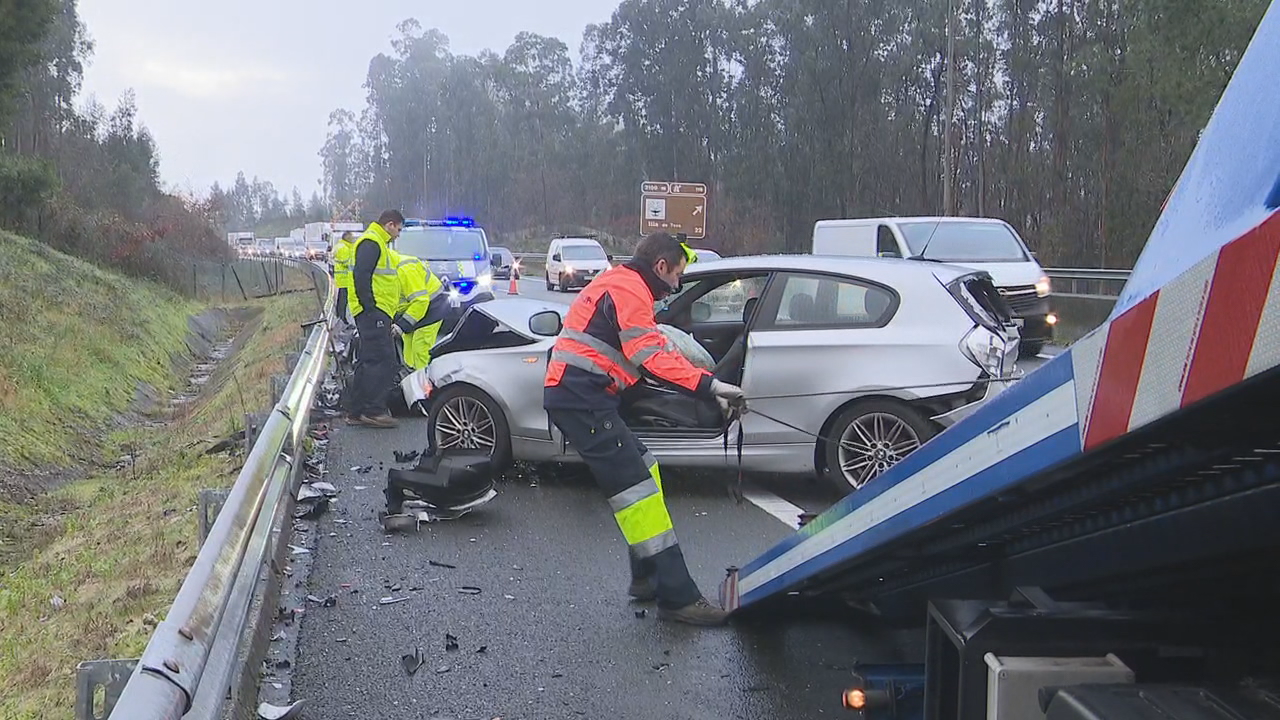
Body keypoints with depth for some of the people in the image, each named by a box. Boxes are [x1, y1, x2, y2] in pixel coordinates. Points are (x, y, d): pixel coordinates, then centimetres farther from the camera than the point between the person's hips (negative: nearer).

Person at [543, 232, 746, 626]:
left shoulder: (620, 283, 24)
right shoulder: (629, 289, -9)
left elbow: (651, 350, 23)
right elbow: (653, 356, -21)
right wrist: (710, 385, -27)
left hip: (580, 396, 11)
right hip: (582, 397, -11)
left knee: (643, 468, 16)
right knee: (634, 485, -13)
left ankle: (648, 578, 19)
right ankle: (677, 596, -15)